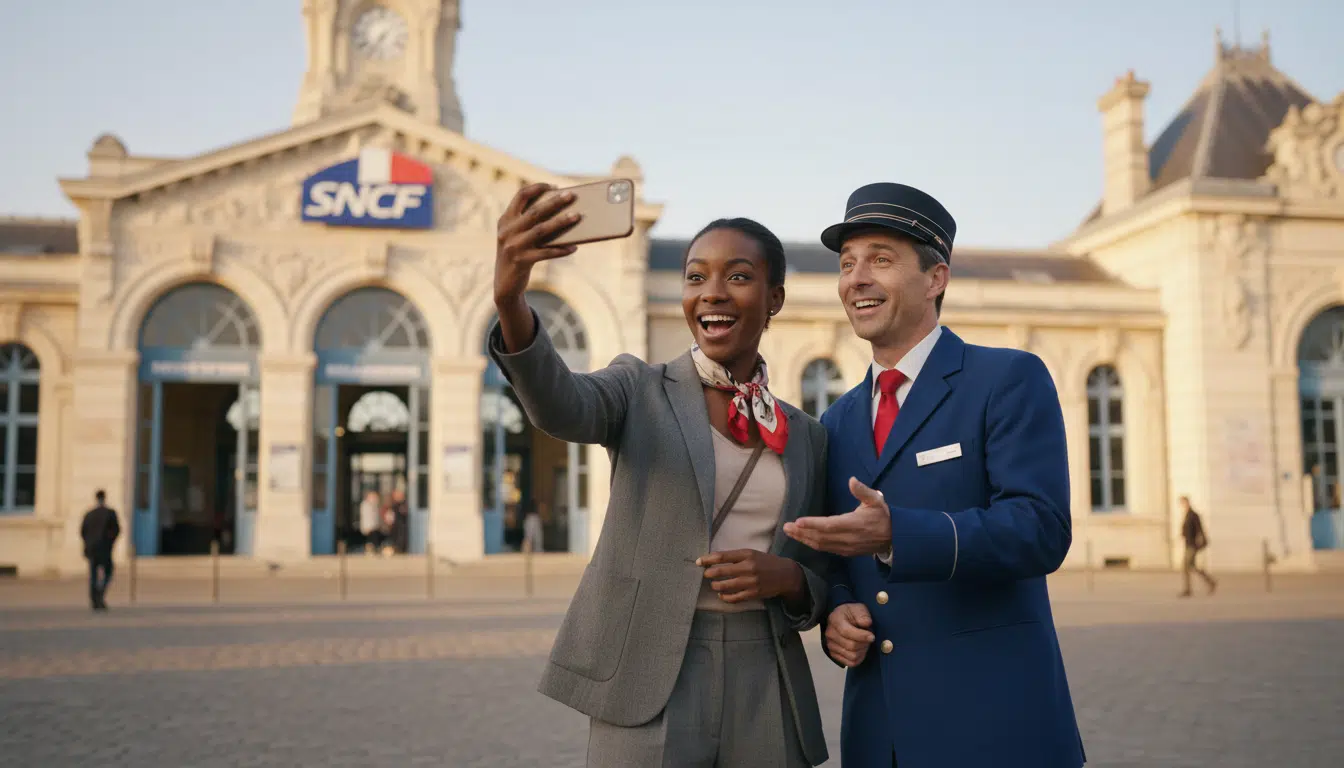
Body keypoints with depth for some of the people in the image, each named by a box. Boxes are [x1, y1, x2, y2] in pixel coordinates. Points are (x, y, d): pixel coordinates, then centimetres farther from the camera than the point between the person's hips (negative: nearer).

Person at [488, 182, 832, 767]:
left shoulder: (806, 436, 9)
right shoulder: (640, 390, 0)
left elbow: (821, 582, 13)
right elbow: (559, 406, -22)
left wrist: (784, 577, -10)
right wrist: (509, 297, -41)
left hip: (766, 691, 3)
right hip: (645, 683, -3)